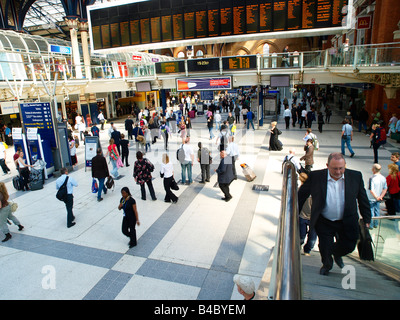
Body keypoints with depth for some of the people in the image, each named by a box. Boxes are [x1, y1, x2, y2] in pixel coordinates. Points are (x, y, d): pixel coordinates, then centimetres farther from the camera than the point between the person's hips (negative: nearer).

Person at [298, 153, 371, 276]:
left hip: (347, 222, 2)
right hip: (324, 223, -1)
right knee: (325, 248, 8)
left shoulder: (356, 176, -8)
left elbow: (363, 200, 4)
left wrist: (366, 220, 5)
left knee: (349, 245, 10)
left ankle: (337, 254, 48)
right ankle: (327, 264, 44)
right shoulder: (315, 176, -15)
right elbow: (301, 195, -3)